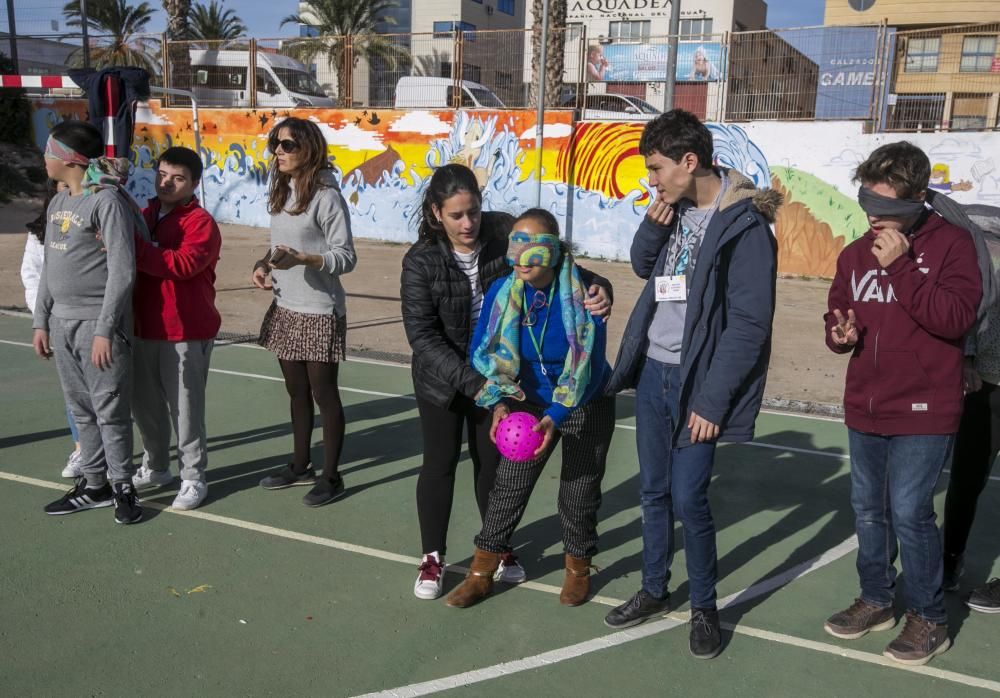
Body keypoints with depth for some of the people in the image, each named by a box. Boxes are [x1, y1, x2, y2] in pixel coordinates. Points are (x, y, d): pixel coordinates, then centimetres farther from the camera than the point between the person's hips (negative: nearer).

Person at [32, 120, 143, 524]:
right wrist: (42, 321, 15)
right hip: (62, 323, 8)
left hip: (97, 324, -8)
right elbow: (48, 268, 19)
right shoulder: (58, 203, 14)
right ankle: (94, 485, 23)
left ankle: (122, 487, 11)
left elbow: (122, 271, -16)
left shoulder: (107, 201, -11)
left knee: (110, 411, -1)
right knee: (81, 411, 13)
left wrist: (104, 329, -18)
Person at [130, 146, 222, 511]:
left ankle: (193, 479, 12)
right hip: (143, 329, 7)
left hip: (186, 333, -7)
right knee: (144, 404, 15)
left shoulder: (201, 222, -10)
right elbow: (131, 259, 20)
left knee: (185, 407, -1)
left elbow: (183, 263, -25)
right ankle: (154, 467, 33)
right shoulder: (145, 216, 13)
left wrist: (132, 247, -30)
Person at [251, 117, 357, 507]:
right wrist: (264, 264, -2)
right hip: (285, 308, 8)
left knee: (323, 393, 2)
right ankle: (300, 466, 32)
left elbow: (346, 258, -16)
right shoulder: (281, 192, 10)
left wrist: (302, 258, -30)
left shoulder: (326, 197, -14)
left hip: (319, 313, -8)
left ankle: (331, 477, 14)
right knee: (296, 391, 18)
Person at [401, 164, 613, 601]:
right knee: (440, 462, 6)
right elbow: (422, 335, -22)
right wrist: (471, 380, -33)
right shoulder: (422, 261, -19)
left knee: (492, 460, 13)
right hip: (442, 377, -1)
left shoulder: (505, 233, -16)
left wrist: (596, 287, -30)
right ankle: (433, 557, 24)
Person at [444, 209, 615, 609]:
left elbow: (590, 367, -23)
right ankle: (481, 573, 16)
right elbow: (483, 354, -5)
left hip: (586, 407, -2)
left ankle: (578, 569, 32)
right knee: (508, 486, 3)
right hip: (530, 403, 3)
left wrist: (557, 417, -31)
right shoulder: (502, 292, -15)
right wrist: (499, 403, -19)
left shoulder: (583, 294, -26)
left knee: (578, 493, 8)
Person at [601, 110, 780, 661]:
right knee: (653, 491, 15)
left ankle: (704, 607, 18)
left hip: (696, 381, -7)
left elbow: (749, 324, -17)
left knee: (688, 498, -4)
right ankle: (654, 590, 32)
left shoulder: (745, 225, -15)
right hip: (651, 371, 7)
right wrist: (652, 226, -1)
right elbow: (642, 266, 20)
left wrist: (712, 400, -19)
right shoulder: (676, 208, 6)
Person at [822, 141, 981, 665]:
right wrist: (840, 334, -8)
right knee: (868, 508, 15)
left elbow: (956, 318, -20)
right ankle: (876, 600, 34)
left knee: (909, 512, -5)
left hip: (923, 411, -6)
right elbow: (837, 315, 15)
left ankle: (928, 617, 15)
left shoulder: (950, 244, -9)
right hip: (864, 409, 6)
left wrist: (901, 266, -24)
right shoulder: (856, 253, 7)